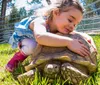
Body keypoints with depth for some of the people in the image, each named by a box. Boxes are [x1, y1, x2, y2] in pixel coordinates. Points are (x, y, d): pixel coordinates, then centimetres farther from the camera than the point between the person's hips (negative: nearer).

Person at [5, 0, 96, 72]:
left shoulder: (60, 27, -24)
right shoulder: (40, 22, -45)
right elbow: (40, 37, -69)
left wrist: (88, 39, -36)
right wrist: (69, 42, -73)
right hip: (24, 39, -7)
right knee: (32, 46, -37)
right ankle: (19, 56, -4)